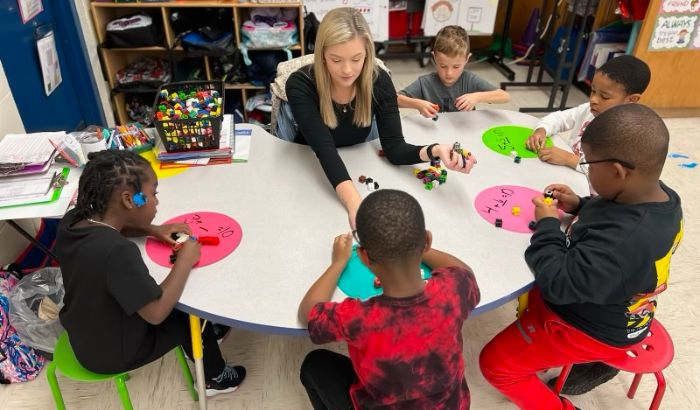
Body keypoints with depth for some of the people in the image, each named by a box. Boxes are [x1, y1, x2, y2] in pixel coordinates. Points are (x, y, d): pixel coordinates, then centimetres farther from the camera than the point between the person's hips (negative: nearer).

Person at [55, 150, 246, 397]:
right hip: (110, 355, -7)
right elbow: (157, 313, -36)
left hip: (82, 337, 8)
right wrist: (185, 260, -25)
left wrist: (152, 230, -4)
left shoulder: (72, 220, -15)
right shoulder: (117, 252, -41)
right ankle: (215, 378, 38)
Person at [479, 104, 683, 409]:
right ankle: (594, 361, 27)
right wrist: (581, 207, -5)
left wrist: (547, 225, -20)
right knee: (527, 291, 29)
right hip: (614, 312, 9)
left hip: (589, 329, -8)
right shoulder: (661, 198, -13)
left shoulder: (620, 243, -42)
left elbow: (558, 283, -32)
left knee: (494, 363, 2)